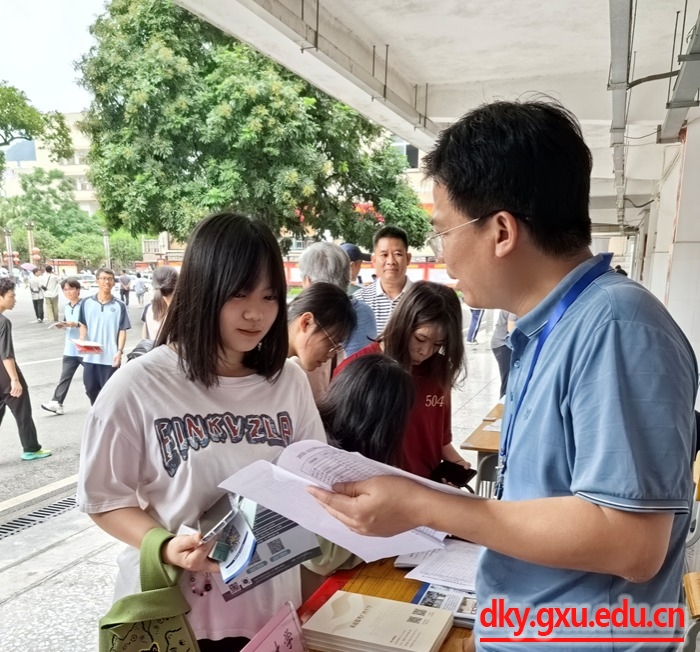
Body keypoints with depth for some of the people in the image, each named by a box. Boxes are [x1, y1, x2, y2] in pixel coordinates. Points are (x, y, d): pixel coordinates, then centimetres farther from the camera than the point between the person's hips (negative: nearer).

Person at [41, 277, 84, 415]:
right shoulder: (66, 307, 11)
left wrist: (76, 324, -26)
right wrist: (62, 326, -1)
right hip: (70, 349, 6)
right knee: (65, 376, 3)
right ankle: (56, 403, 2)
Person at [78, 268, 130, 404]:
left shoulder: (119, 306, -4)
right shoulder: (87, 303, 2)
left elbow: (122, 330, -3)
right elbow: (83, 326, 9)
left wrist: (119, 351, -14)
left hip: (110, 357, -3)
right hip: (90, 356, 3)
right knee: (91, 389, 16)